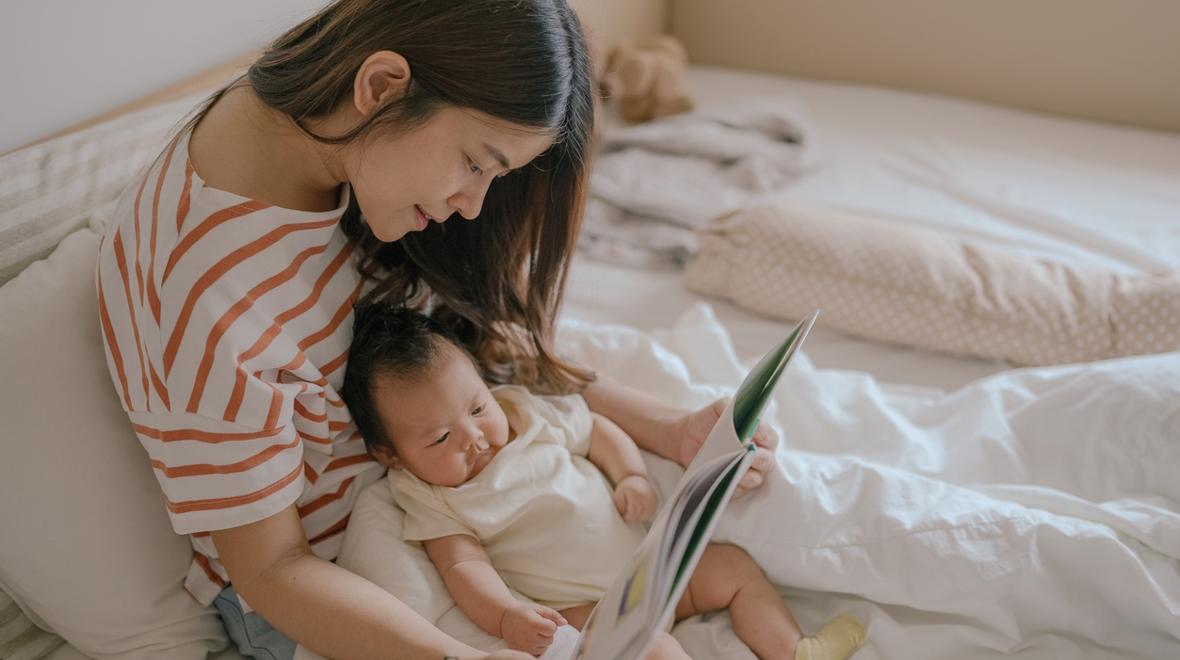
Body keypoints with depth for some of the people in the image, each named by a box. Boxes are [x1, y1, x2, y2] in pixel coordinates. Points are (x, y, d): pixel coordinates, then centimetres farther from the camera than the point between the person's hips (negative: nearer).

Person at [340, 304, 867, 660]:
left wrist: (632, 477, -3)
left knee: (732, 565, 1)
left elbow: (597, 430, 14)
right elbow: (463, 565, -18)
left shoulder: (525, 413, 3)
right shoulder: (431, 502, -9)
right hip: (584, 603, -6)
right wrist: (505, 617, -36)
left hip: (649, 558, 7)